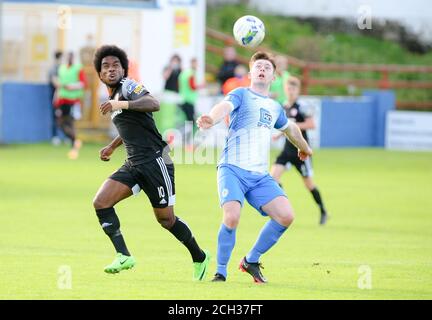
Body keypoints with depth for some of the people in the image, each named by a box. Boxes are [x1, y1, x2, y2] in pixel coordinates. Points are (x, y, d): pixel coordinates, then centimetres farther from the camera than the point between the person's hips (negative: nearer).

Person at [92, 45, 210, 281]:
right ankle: (124, 256, -9)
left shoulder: (128, 87, -9)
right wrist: (112, 147, 34)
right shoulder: (113, 98, 18)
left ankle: (199, 257, 21)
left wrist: (121, 104, -37)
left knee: (166, 219, 0)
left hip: (154, 160, -8)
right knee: (100, 202, -10)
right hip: (133, 164, 8)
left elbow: (153, 104, -30)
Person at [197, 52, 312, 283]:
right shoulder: (241, 95, 2)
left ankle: (251, 261, 8)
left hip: (260, 176, 6)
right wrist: (211, 119, -44)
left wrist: (304, 148, 58)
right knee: (232, 217, -27)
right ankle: (221, 272, -6)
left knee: (286, 215, -11)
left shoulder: (275, 107, 21)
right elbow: (225, 107, -21)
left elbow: (290, 128, 42)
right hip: (233, 169, -6)